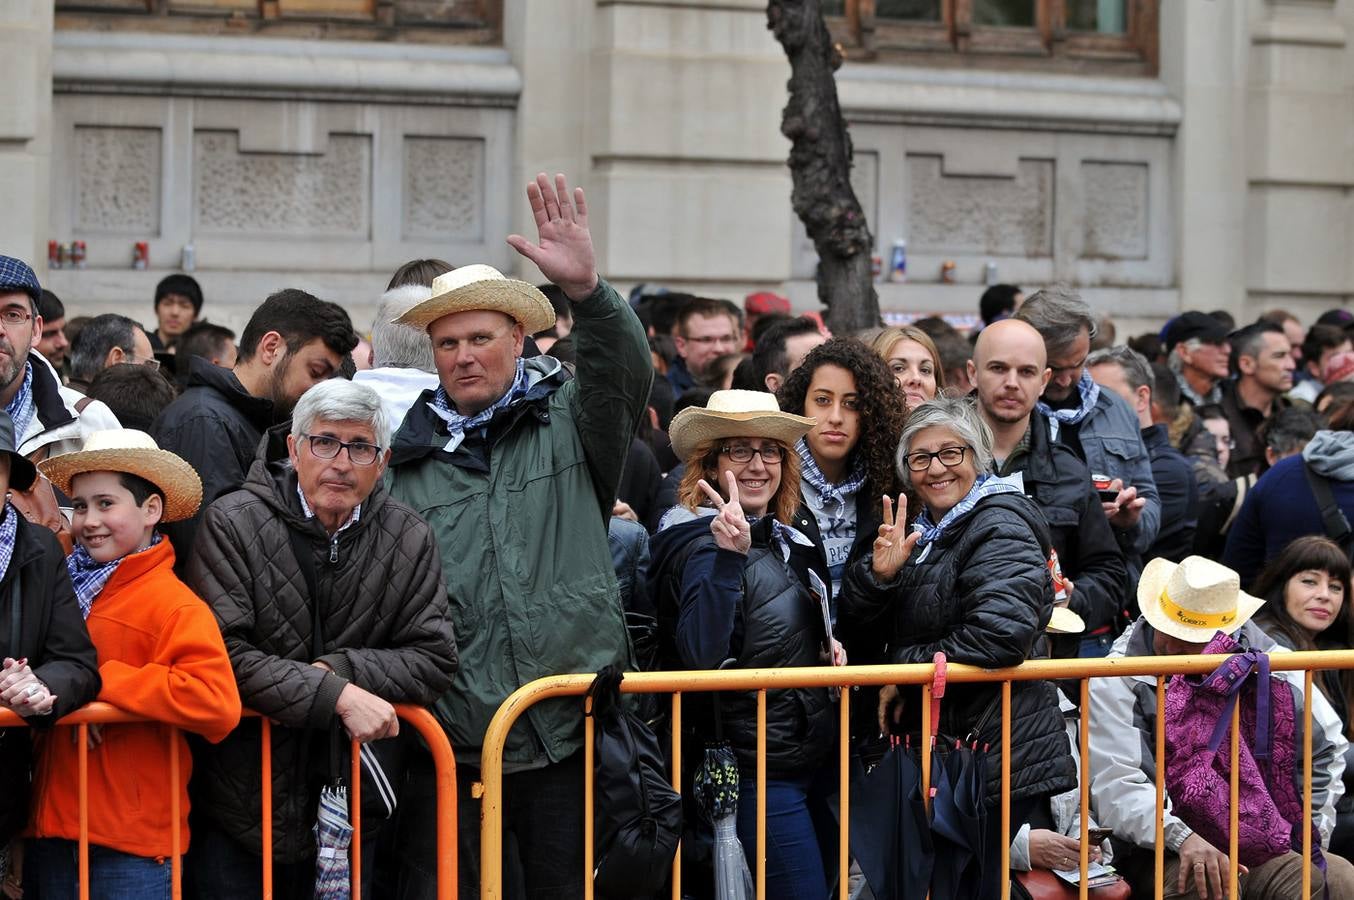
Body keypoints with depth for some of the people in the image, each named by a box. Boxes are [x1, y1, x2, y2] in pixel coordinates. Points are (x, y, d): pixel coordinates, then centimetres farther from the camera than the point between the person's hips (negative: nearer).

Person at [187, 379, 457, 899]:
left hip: (353, 807, 3)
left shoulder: (408, 538, 3)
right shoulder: (232, 524, -8)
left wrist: (337, 668, -15)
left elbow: (435, 660, 0)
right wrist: (337, 696, -23)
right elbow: (225, 653, -17)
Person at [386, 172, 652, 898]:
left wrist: (585, 289, -31)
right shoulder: (408, 453, 12)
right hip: (452, 736, 2)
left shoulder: (569, 421, 7)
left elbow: (626, 375, -14)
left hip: (566, 729, -2)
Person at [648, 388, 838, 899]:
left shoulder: (784, 543, 11)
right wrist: (728, 555, -37)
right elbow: (702, 656, -30)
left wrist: (827, 648, 4)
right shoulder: (702, 546, -14)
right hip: (759, 770, -9)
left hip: (812, 757, 9)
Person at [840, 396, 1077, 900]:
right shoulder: (920, 531, 14)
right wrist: (879, 573, -10)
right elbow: (852, 622, 11)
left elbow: (1000, 635, -27)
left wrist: (904, 668, -15)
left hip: (997, 758, -8)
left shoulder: (999, 527, -11)